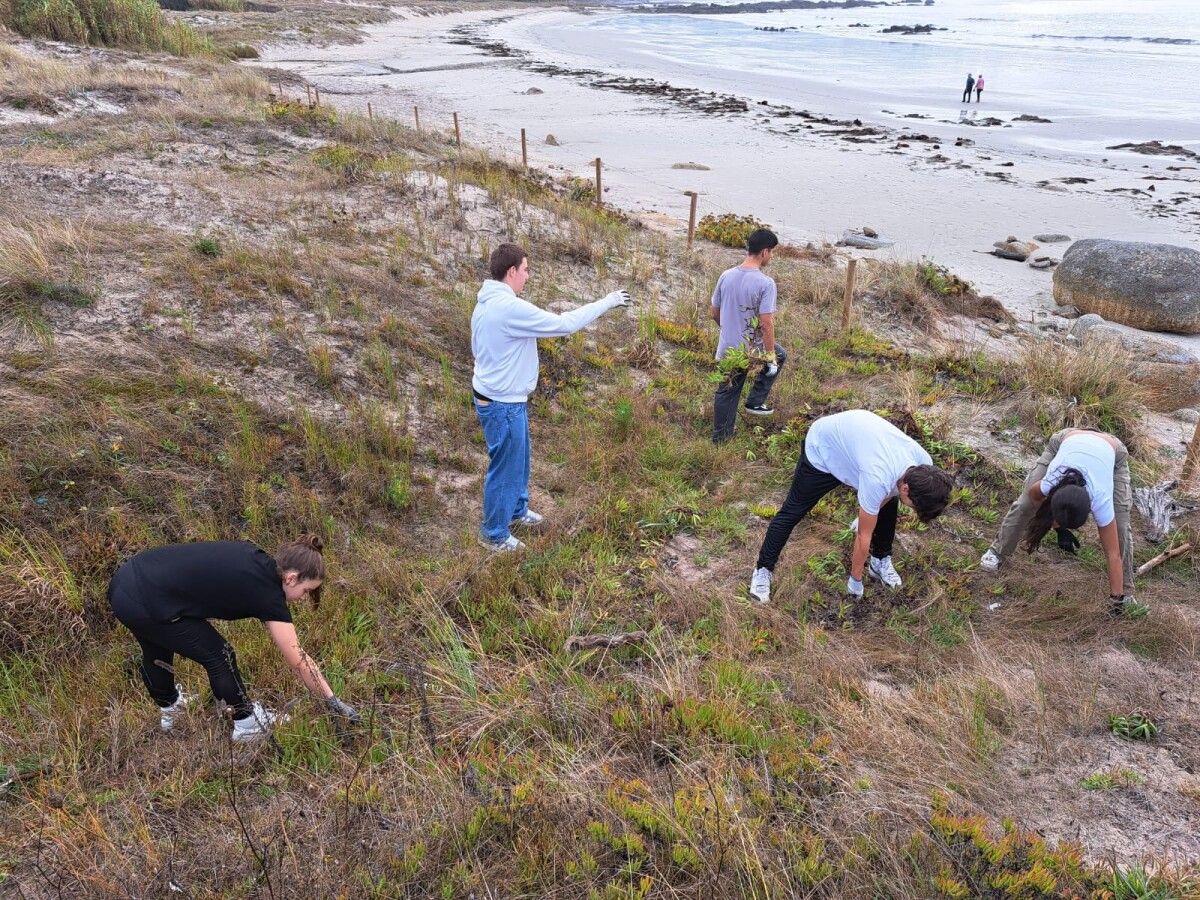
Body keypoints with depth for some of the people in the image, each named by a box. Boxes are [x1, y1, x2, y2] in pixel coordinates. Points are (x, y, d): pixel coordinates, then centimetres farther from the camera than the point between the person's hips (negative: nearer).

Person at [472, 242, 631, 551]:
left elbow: (477, 348, 16)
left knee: (519, 460, 26)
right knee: (505, 468, 6)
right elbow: (564, 324, -24)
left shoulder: (485, 304, 5)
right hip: (503, 404, -10)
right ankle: (494, 534, 22)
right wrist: (606, 302, -15)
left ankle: (516, 510, 46)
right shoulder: (511, 308, -28)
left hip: (493, 396, 10)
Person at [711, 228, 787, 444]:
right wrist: (771, 357, -13)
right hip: (754, 349, -4)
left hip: (728, 348, 4)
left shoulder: (726, 276, -4)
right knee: (779, 355, 29)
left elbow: (715, 314, 6)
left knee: (727, 392, 20)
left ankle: (720, 436, 31)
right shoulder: (765, 283, -20)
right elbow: (766, 323, -22)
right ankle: (755, 402, 28)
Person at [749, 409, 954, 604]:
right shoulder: (878, 479, -41)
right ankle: (763, 569, 10)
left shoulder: (924, 464, -23)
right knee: (793, 511, -2)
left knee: (888, 504, 3)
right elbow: (864, 537, -25)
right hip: (822, 447, -6)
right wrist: (856, 580, -12)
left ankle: (880, 561, 21)